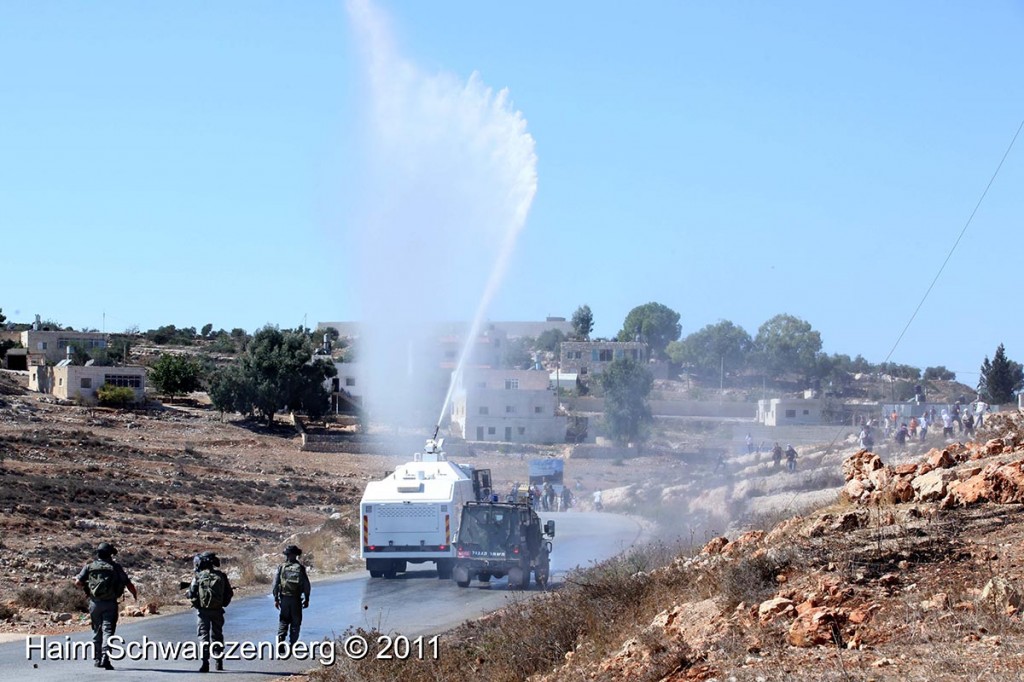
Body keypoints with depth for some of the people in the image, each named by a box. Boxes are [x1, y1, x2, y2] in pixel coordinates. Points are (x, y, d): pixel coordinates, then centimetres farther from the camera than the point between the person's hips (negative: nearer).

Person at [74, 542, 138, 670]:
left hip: (95, 603, 2)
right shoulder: (115, 567, 0)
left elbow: (78, 582, -5)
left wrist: (84, 588, 18)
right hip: (110, 603, -2)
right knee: (108, 630, -5)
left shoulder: (90, 566, 3)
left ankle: (98, 659, 22)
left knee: (97, 631, 16)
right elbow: (128, 584, 0)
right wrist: (135, 594, 19)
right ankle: (105, 656, -22)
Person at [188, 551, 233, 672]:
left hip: (203, 610, -3)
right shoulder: (221, 575, 1)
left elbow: (191, 593, -5)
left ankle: (205, 662, -11)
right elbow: (229, 593, 4)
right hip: (217, 611, 3)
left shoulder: (198, 576, -6)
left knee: (203, 635, 1)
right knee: (217, 635, 17)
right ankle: (219, 662, 23)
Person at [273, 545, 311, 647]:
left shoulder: (281, 567, -3)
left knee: (283, 621, 10)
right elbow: (306, 585, -3)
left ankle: (280, 639, -5)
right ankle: (292, 645, 6)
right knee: (295, 622, 7)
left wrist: (276, 599, 3)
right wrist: (306, 599, 6)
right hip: (296, 599, -1)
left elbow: (276, 584, -3)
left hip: (284, 598, 1)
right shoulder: (300, 568, -5)